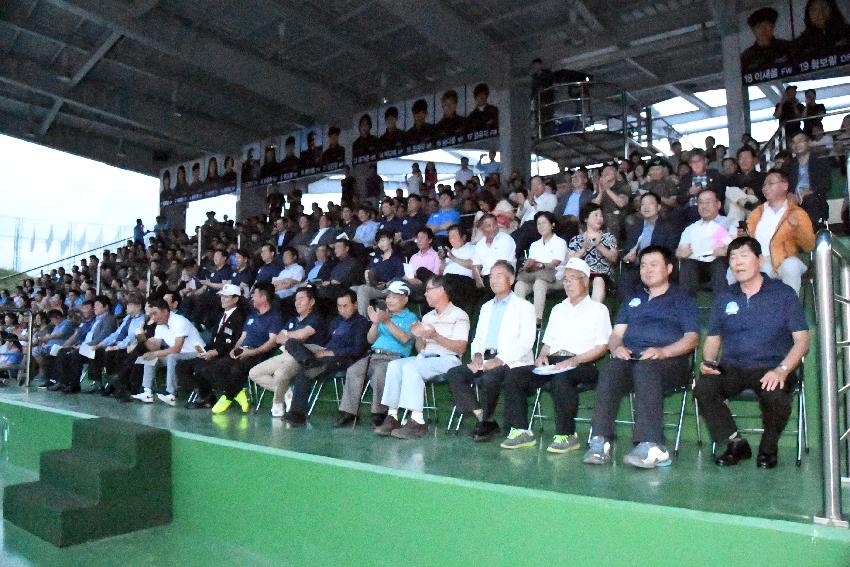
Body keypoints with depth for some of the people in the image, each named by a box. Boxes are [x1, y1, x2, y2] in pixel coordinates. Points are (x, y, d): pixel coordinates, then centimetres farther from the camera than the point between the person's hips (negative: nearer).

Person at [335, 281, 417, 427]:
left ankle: (379, 412, -18)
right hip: (373, 355, 6)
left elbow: (404, 338, -10)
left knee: (379, 373, -35)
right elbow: (370, 339, 20)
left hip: (394, 357, -5)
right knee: (353, 370, -21)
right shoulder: (383, 314, 27)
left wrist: (387, 322, -14)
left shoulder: (410, 317, 10)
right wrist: (375, 323, 3)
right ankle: (348, 411, -18)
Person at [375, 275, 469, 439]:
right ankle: (392, 417, -23)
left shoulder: (459, 315, 3)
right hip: (424, 357, 7)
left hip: (447, 359, -6)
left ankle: (417, 421, -31)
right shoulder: (427, 317, 24)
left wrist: (435, 336, -17)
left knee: (410, 367, -31)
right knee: (394, 365, -19)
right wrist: (418, 336, -2)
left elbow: (461, 347, -9)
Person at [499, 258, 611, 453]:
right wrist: (542, 356, 4)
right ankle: (520, 431, -15)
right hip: (553, 362, 6)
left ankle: (567, 435, -24)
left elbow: (602, 347, -1)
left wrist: (574, 360, -14)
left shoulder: (597, 309, 10)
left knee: (560, 378, -38)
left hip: (582, 365, -5)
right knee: (514, 375, -17)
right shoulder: (558, 309, 29)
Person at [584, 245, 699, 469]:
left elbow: (692, 338, 4)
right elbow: (617, 333, 21)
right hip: (630, 357, 3)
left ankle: (650, 446, -46)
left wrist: (662, 352, -14)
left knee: (645, 369, -39)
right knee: (610, 370, -32)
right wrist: (616, 347, -4)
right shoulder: (632, 301, 32)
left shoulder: (682, 300, 19)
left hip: (669, 361, -3)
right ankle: (600, 442, -40)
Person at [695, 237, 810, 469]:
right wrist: (708, 361, -8)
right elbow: (713, 339, 15)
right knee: (703, 388, -28)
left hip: (770, 368, -2)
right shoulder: (724, 298, 15)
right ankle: (736, 443, -5)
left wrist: (782, 370, -18)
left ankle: (768, 448, -2)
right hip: (731, 368, 3)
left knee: (777, 397, -35)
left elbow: (801, 339, -1)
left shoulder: (783, 293, 6)